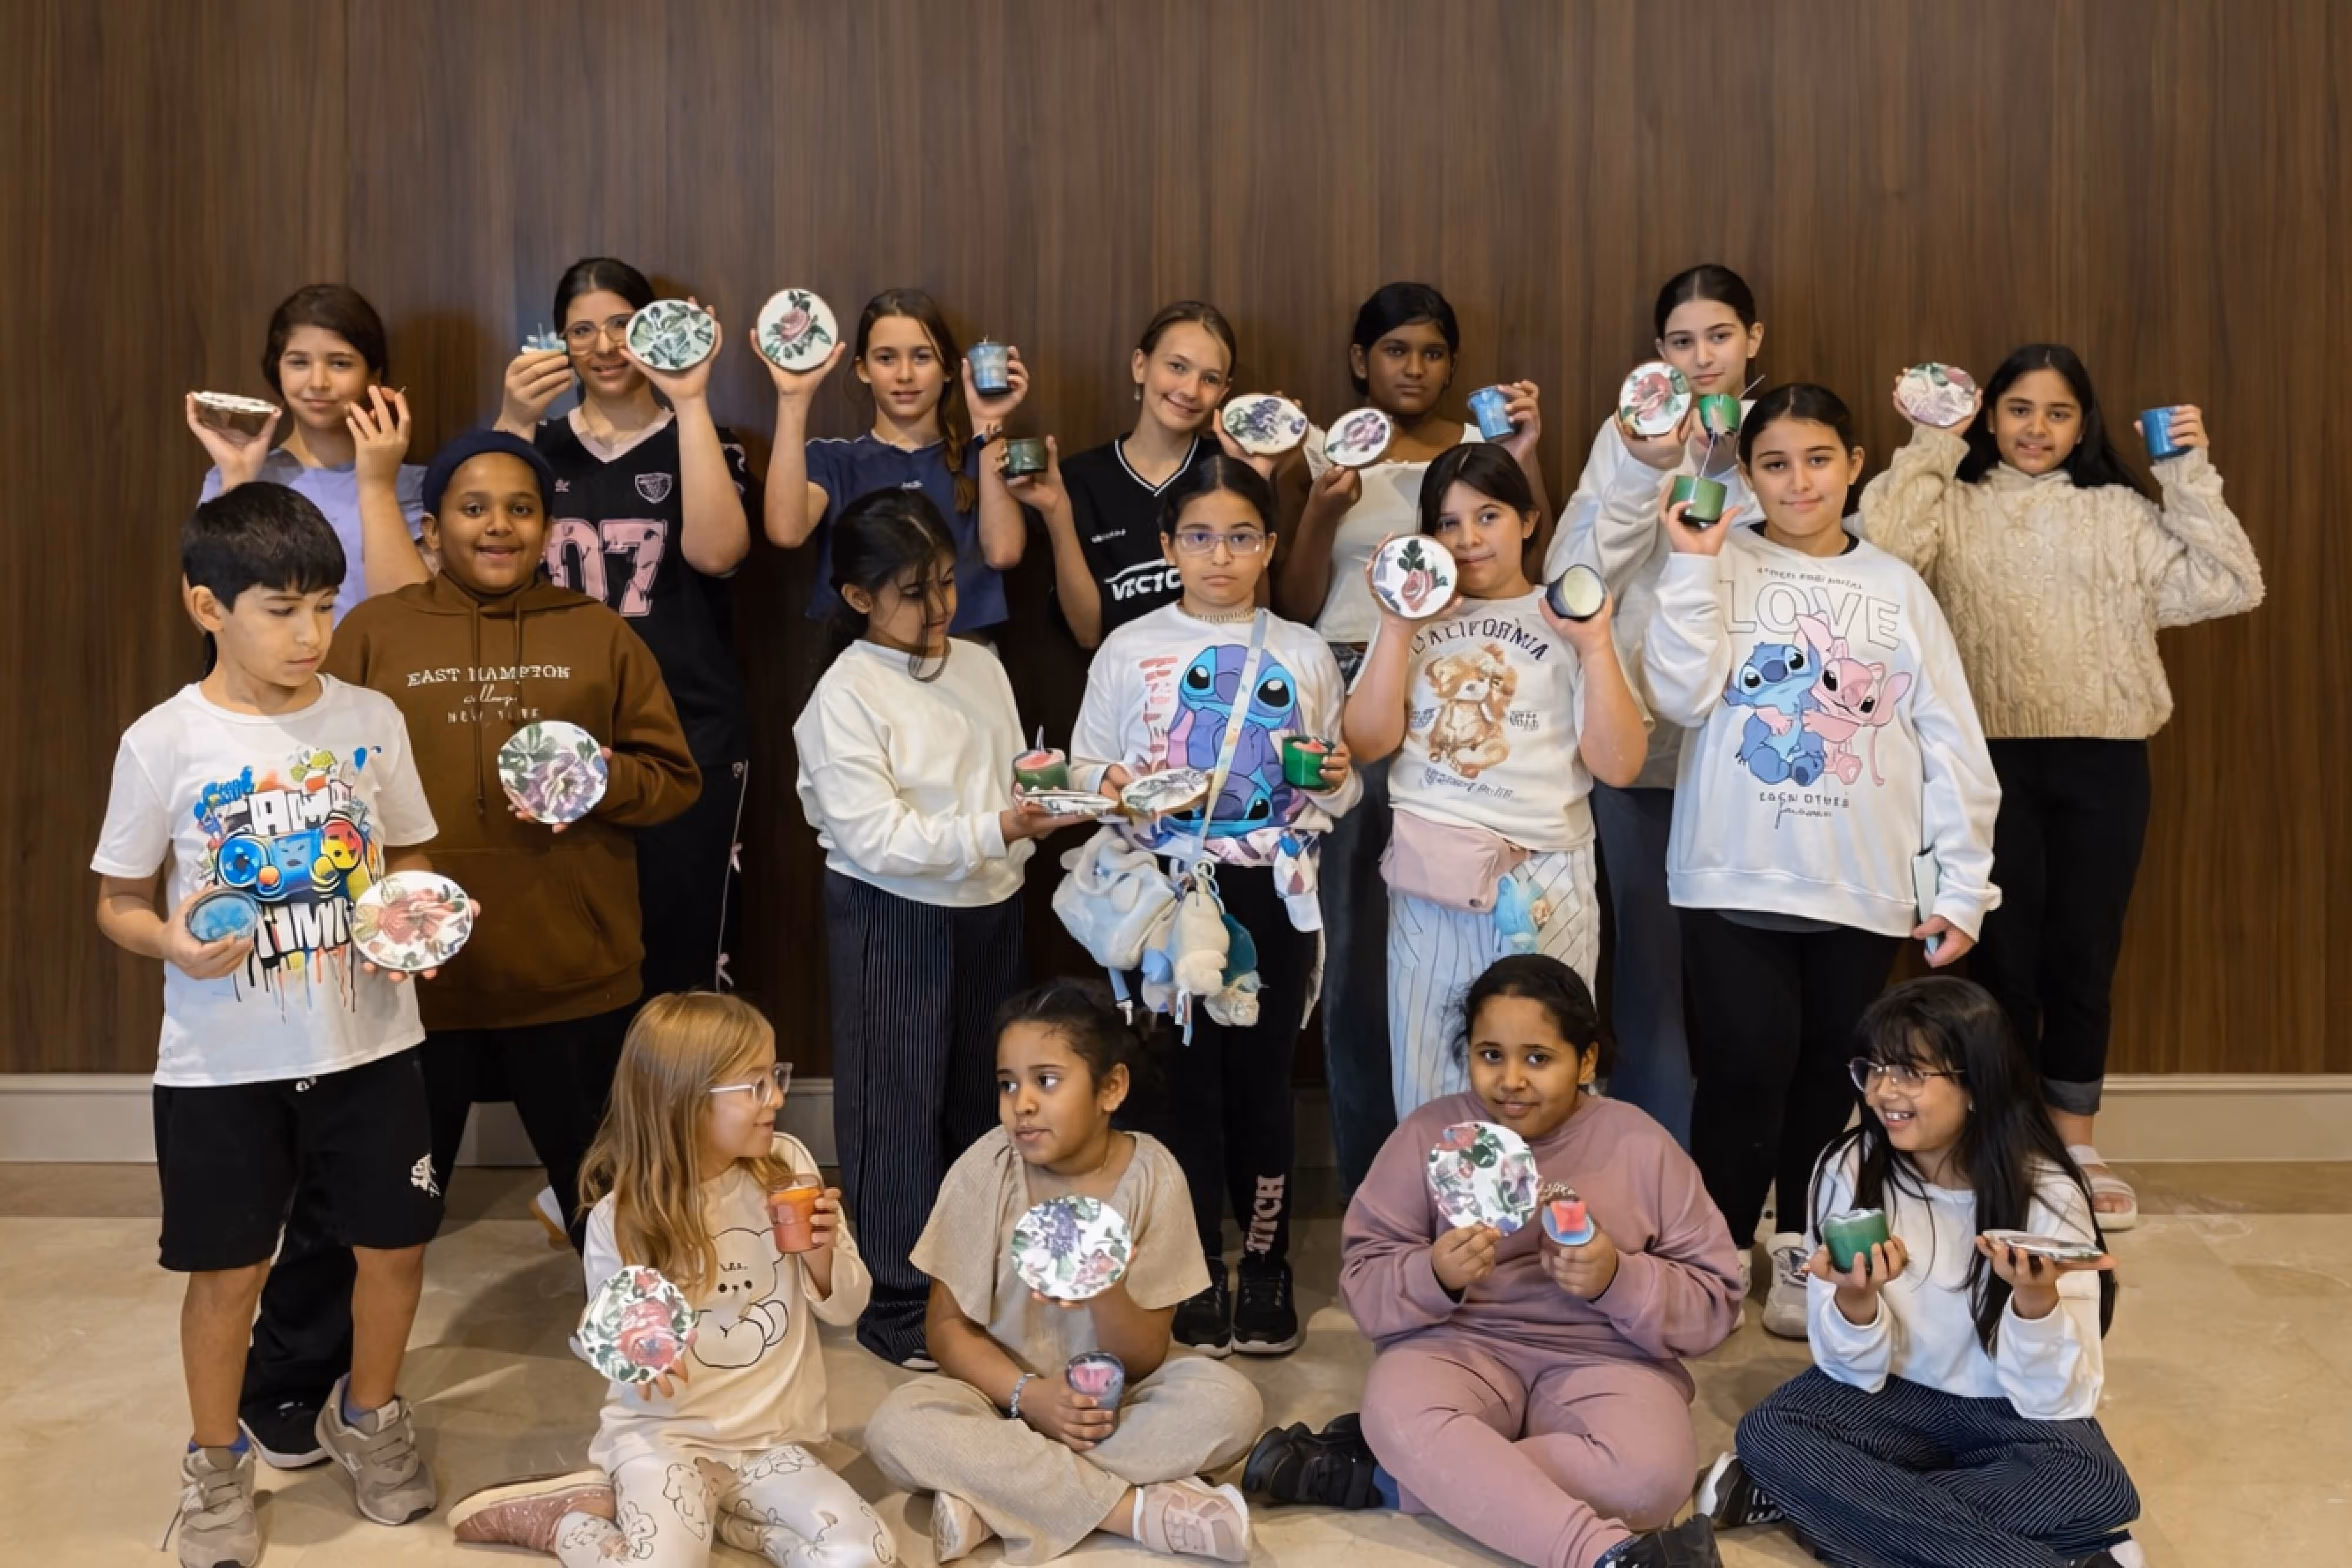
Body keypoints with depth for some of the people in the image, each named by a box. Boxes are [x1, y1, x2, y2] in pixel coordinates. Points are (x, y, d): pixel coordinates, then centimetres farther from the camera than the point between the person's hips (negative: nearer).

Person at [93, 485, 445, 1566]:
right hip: (222, 1062, -2)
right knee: (228, 1266, 10)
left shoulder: (372, 721, -3)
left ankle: (366, 1417, 38)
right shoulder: (163, 744, -9)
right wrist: (171, 941, -22)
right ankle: (215, 1462, 34)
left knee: (395, 1239, 11)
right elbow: (119, 901, -1)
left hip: (369, 1042, 2)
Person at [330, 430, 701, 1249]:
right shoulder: (373, 630, 3)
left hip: (574, 974, 1)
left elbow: (675, 777, 7)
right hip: (412, 973, 0)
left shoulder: (600, 635, 6)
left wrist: (605, 780, -14)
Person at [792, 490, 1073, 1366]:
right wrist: (998, 829, -26)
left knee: (979, 1095, 15)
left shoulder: (980, 667, 7)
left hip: (990, 908, 6)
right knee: (898, 1104, 2)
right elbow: (878, 837, -19)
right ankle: (898, 1302, 14)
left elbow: (1017, 776, 16)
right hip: (892, 921, -6)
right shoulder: (846, 695, -12)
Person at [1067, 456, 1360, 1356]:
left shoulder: (1303, 654, 9)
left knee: (1263, 1076, 5)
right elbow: (1084, 766, 6)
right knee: (1189, 1079, 3)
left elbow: (1338, 789, 15)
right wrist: (1108, 784, -16)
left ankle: (1266, 1264, 21)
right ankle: (1200, 1272, 17)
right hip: (1172, 886, -1)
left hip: (1274, 888, 1)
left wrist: (1336, 778, -7)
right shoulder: (1130, 651, 4)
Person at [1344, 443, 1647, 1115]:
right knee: (1425, 1092, 6)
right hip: (1426, 884, 2)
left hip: (1541, 884, -2)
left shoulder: (1566, 620, 6)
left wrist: (1596, 645, -9)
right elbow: (1368, 741, -1)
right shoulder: (1414, 616, 12)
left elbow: (1618, 764, -3)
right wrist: (1397, 628, -5)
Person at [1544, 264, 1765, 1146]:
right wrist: (1645, 473, -15)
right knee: (1651, 967, 2)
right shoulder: (1630, 435, 5)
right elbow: (1571, 581, -5)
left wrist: (1735, 470, -14)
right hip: (1642, 739, 0)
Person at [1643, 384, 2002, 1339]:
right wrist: (1693, 565, -12)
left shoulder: (1897, 589, 8)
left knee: (1830, 1075, 8)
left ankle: (1803, 1252, 26)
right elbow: (1681, 694, -11)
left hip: (1863, 889, 2)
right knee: (1745, 1070, -6)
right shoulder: (1723, 568, 4)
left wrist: (1962, 885, 3)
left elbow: (1953, 745, 7)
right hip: (1737, 879, -2)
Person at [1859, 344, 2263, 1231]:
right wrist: (1931, 444, -8)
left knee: (2085, 953, 8)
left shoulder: (2122, 512, 11)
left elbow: (2226, 588, 1)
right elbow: (1880, 544, -16)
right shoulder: (1955, 506, 5)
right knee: (2004, 952, 5)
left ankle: (2075, 1147, 21)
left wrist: (2192, 475, -2)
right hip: (1990, 759, -2)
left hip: (2103, 760, 2)